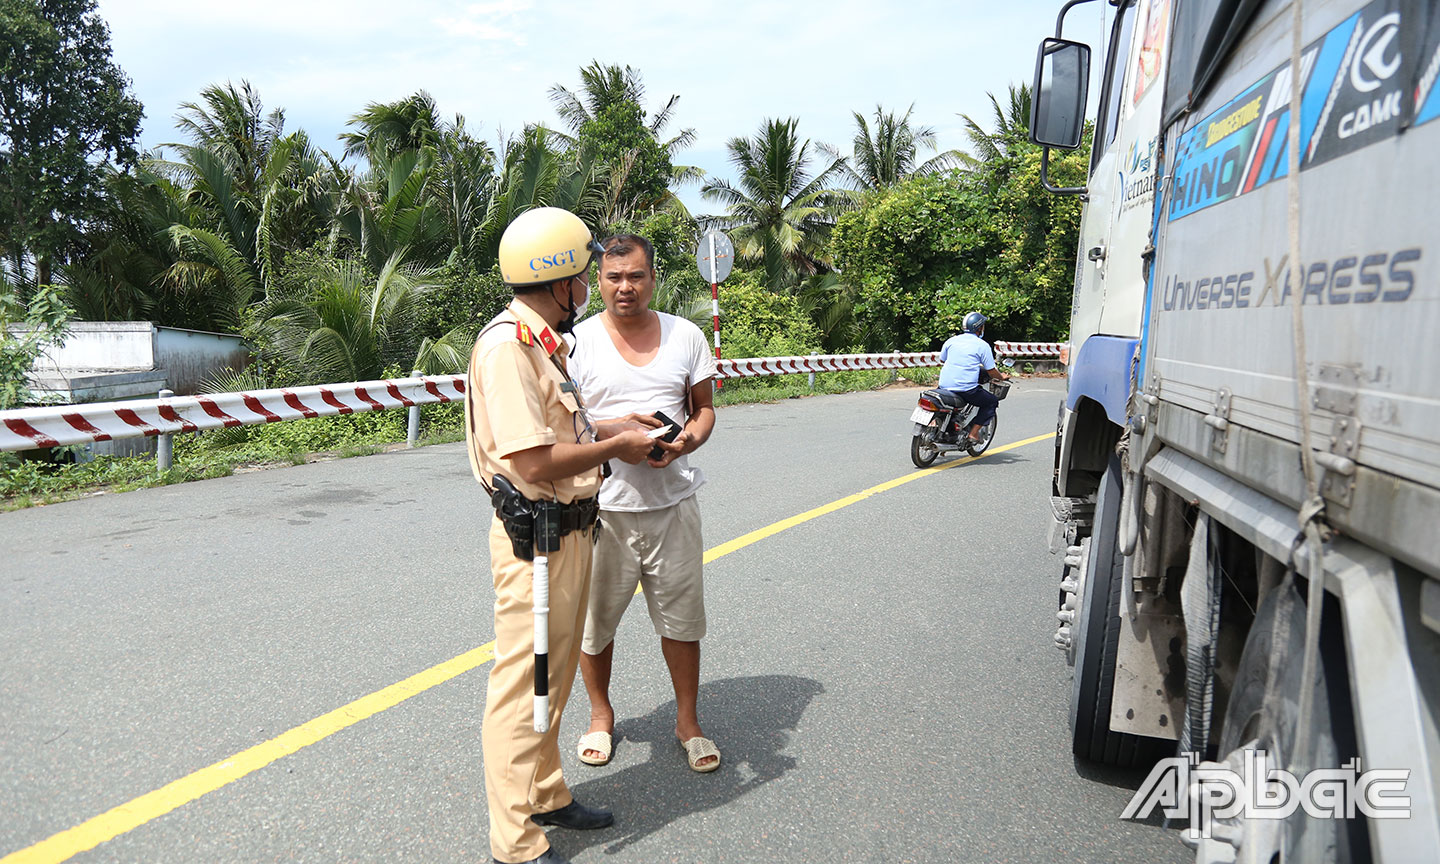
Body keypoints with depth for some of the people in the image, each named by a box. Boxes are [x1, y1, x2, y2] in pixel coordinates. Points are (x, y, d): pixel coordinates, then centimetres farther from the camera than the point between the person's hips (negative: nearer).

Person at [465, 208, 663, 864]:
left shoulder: (541, 341, 13)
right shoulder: (506, 345, -20)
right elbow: (536, 462, -26)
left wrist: (609, 430, 8)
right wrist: (615, 447, -13)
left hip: (570, 531, 11)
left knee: (553, 674, 21)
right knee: (523, 685, 2)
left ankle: (545, 795, 39)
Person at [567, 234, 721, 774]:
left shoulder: (686, 335, 6)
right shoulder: (578, 340, -2)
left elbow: (704, 407, 12)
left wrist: (687, 441, -10)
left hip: (673, 500, 2)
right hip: (601, 505, -1)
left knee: (682, 617, 9)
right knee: (594, 618, 10)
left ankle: (688, 721, 29)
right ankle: (601, 714, 35)